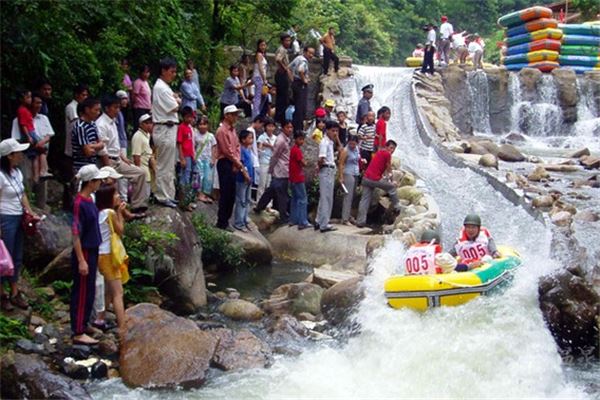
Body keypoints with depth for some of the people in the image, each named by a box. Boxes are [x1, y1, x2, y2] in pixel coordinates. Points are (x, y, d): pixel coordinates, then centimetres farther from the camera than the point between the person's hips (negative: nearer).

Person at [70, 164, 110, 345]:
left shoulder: (89, 199, 6)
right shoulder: (80, 203, -21)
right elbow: (76, 234, -22)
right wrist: (81, 260, -22)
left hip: (92, 252, 9)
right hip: (84, 253, -9)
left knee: (89, 292, 17)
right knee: (82, 293, -1)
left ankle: (82, 326, 28)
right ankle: (78, 333, 7)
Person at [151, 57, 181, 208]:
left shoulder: (164, 87, 16)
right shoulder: (161, 88, -16)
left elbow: (175, 102, 17)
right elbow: (174, 107, -17)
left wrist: (175, 100, -3)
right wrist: (176, 101, 2)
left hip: (169, 129, 10)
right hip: (165, 129, -10)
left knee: (169, 165, 15)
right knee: (164, 166, -3)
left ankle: (167, 194, 23)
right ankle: (163, 196, 3)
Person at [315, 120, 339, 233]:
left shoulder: (331, 142, 14)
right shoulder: (324, 142, -15)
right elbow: (321, 159, -24)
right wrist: (321, 166, -8)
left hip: (331, 172, 10)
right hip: (326, 171, -10)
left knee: (324, 198, 16)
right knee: (326, 199, -5)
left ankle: (319, 222, 25)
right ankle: (324, 225, 0)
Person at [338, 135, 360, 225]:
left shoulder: (357, 149, 10)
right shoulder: (345, 151, -12)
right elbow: (341, 164, -14)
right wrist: (341, 177, -18)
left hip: (356, 174, 8)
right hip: (348, 174, -8)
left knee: (352, 197, 9)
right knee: (348, 197, -10)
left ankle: (348, 216, 16)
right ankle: (345, 219, -10)